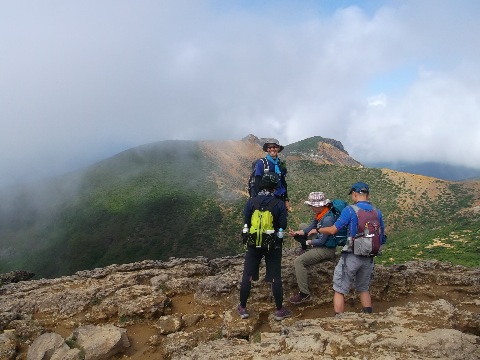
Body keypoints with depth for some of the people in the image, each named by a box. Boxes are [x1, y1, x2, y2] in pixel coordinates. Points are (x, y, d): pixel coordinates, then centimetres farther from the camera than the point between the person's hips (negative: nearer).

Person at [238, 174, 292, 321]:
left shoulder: (251, 202, -9)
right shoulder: (279, 204, -11)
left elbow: (246, 222, -5)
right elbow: (283, 225, -9)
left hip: (254, 244, 1)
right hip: (273, 244, -1)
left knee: (247, 276, 12)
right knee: (275, 278, 8)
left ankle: (242, 308, 20)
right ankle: (279, 310, 17)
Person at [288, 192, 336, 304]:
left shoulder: (327, 219, -26)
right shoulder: (319, 214, 3)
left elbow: (322, 241, -23)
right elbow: (309, 229, 14)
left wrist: (307, 242, -11)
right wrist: (296, 233, 0)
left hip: (326, 249, -11)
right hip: (320, 246, 11)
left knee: (298, 261, -20)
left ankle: (304, 294, -15)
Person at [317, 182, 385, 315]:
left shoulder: (349, 210, -13)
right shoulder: (377, 212, 3)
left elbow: (333, 230, -11)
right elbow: (382, 234, 13)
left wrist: (318, 230, 6)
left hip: (351, 256, -5)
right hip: (369, 258, 5)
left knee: (340, 290, 6)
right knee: (364, 289, 23)